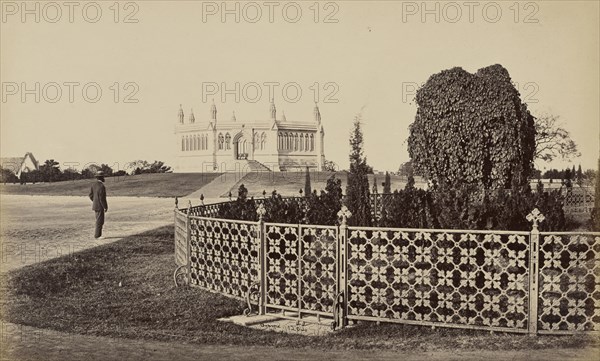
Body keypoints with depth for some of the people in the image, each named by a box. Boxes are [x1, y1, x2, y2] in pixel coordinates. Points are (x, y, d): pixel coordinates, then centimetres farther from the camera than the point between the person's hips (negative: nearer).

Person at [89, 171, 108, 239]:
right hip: (100, 206, -9)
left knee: (99, 220, 16)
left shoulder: (94, 184, 6)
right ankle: (97, 235, 2)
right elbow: (102, 198, -23)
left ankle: (97, 234, 19)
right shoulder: (101, 186, -22)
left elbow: (91, 195, 11)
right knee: (100, 221, -2)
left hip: (95, 205, 9)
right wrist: (105, 207, -16)